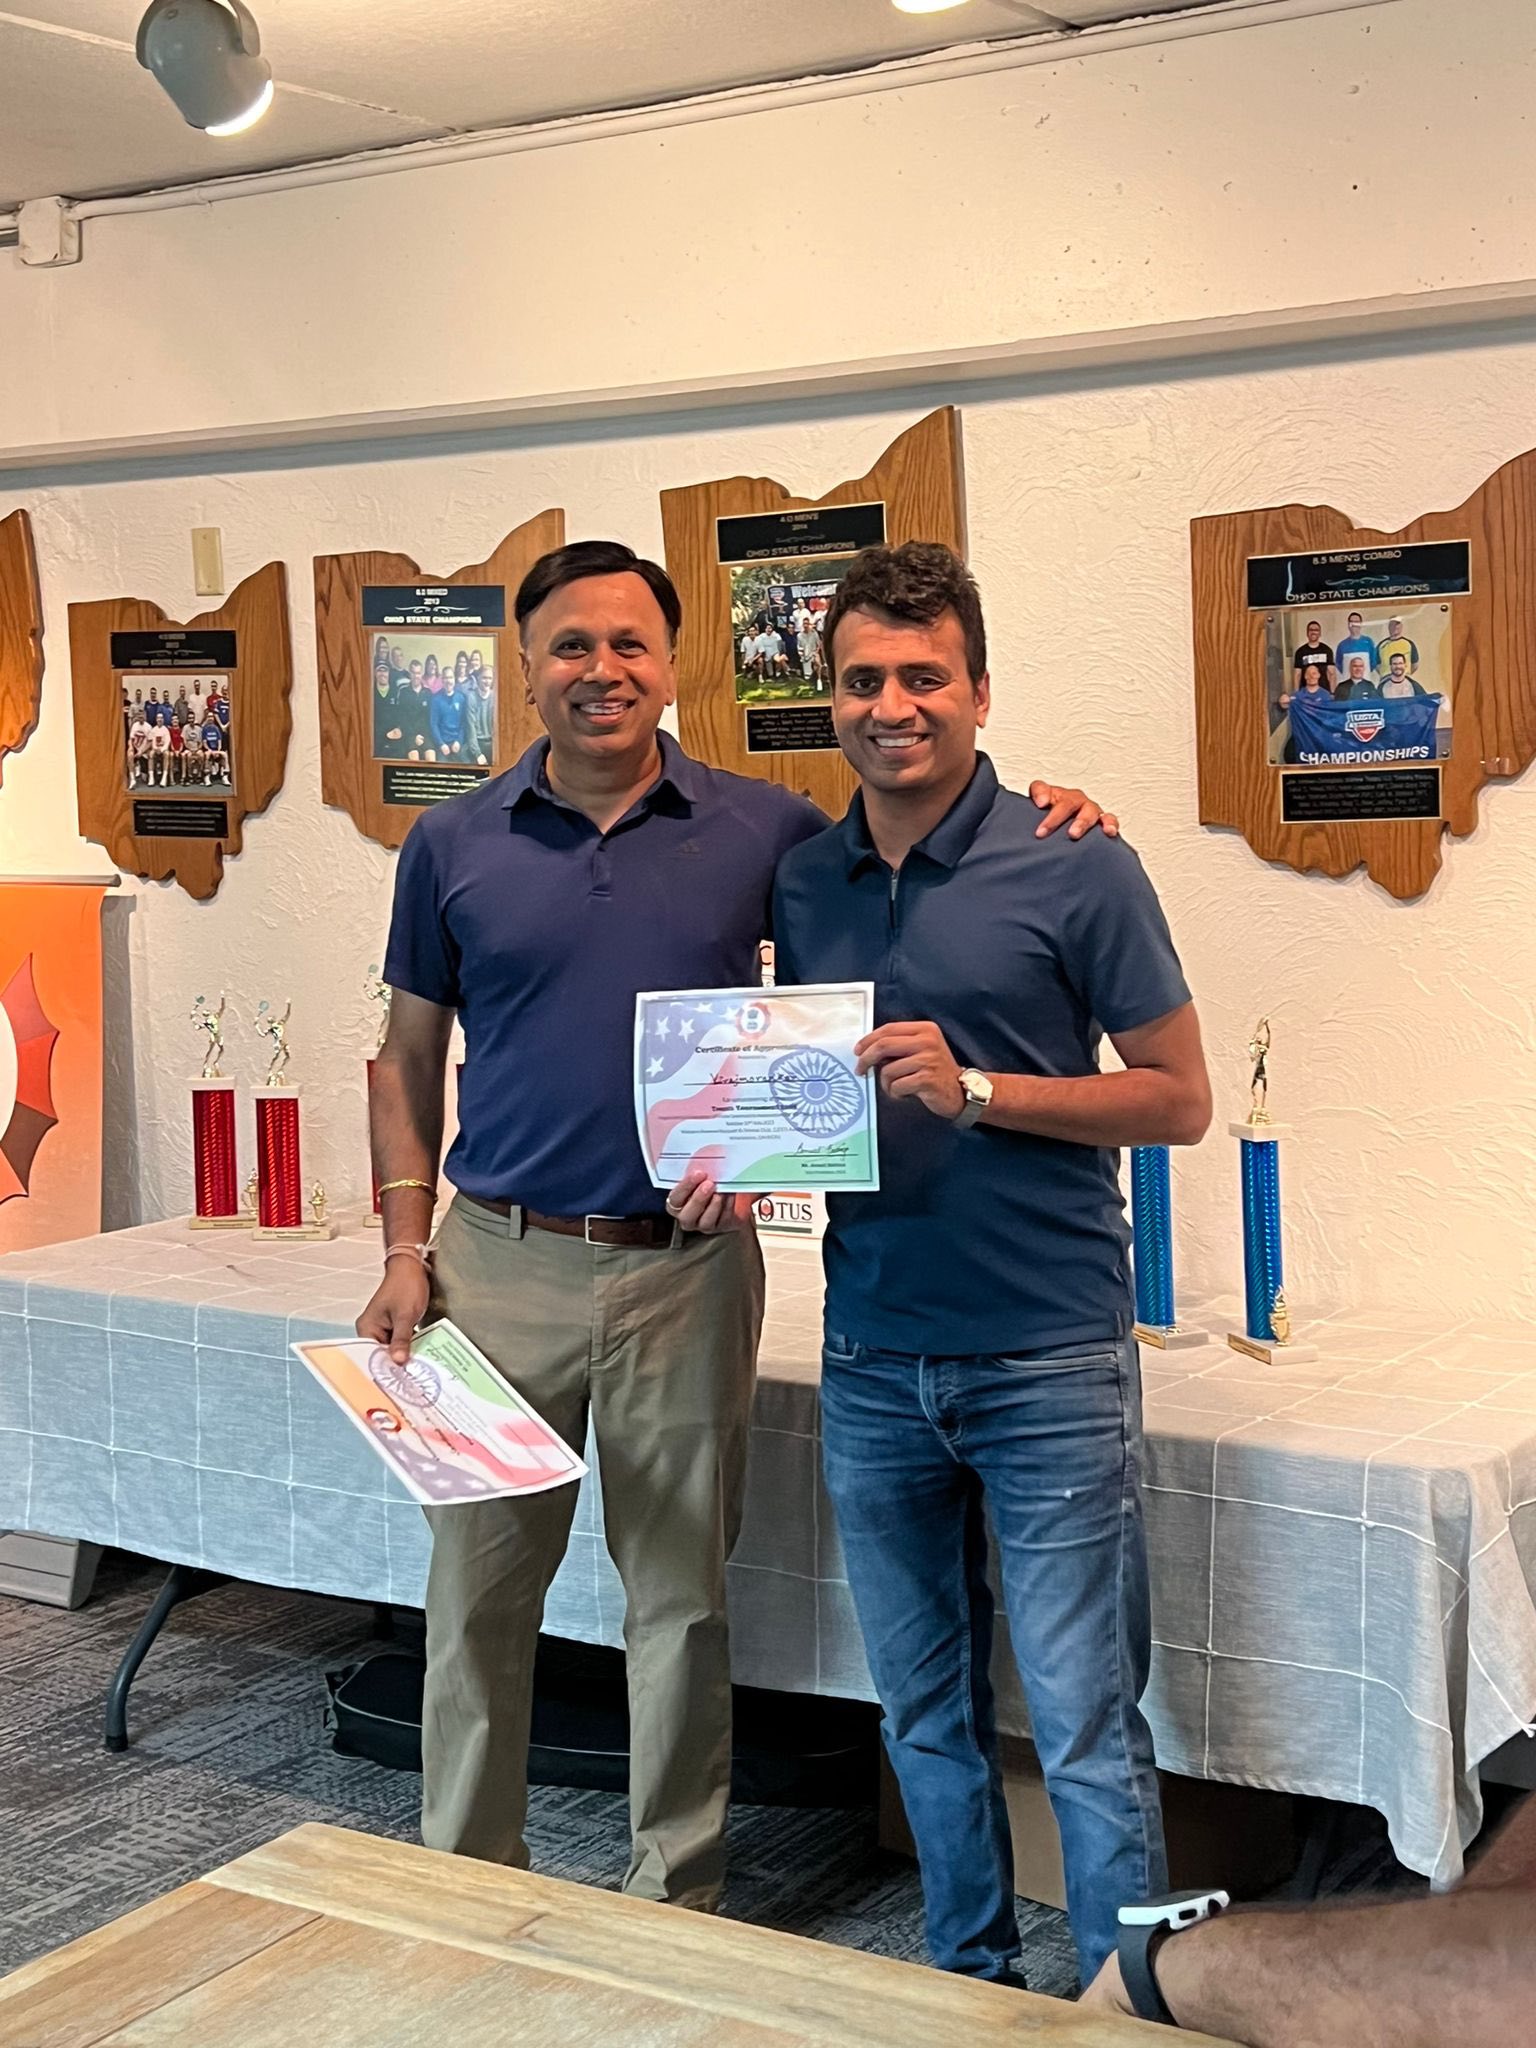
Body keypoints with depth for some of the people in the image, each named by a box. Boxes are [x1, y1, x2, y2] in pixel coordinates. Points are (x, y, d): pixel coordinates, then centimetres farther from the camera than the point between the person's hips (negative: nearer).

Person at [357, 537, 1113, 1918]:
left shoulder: (762, 830, 1)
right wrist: (406, 1248, 1)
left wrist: (1034, 819, -9)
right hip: (501, 1262, 1)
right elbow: (410, 1059, 9)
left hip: (687, 1270, 0)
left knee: (682, 1596, 10)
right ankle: (466, 1877, 26)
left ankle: (677, 1887, 27)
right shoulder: (454, 848, 3)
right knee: (478, 1587, 8)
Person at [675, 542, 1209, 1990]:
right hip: (872, 1361, 5)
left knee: (1086, 1728, -1)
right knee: (924, 1716, 16)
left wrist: (974, 1090, -17)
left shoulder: (1075, 870, -8)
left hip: (1049, 1362, -5)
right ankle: (970, 1984, 33)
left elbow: (1178, 1100, -6)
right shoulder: (800, 884, 7)